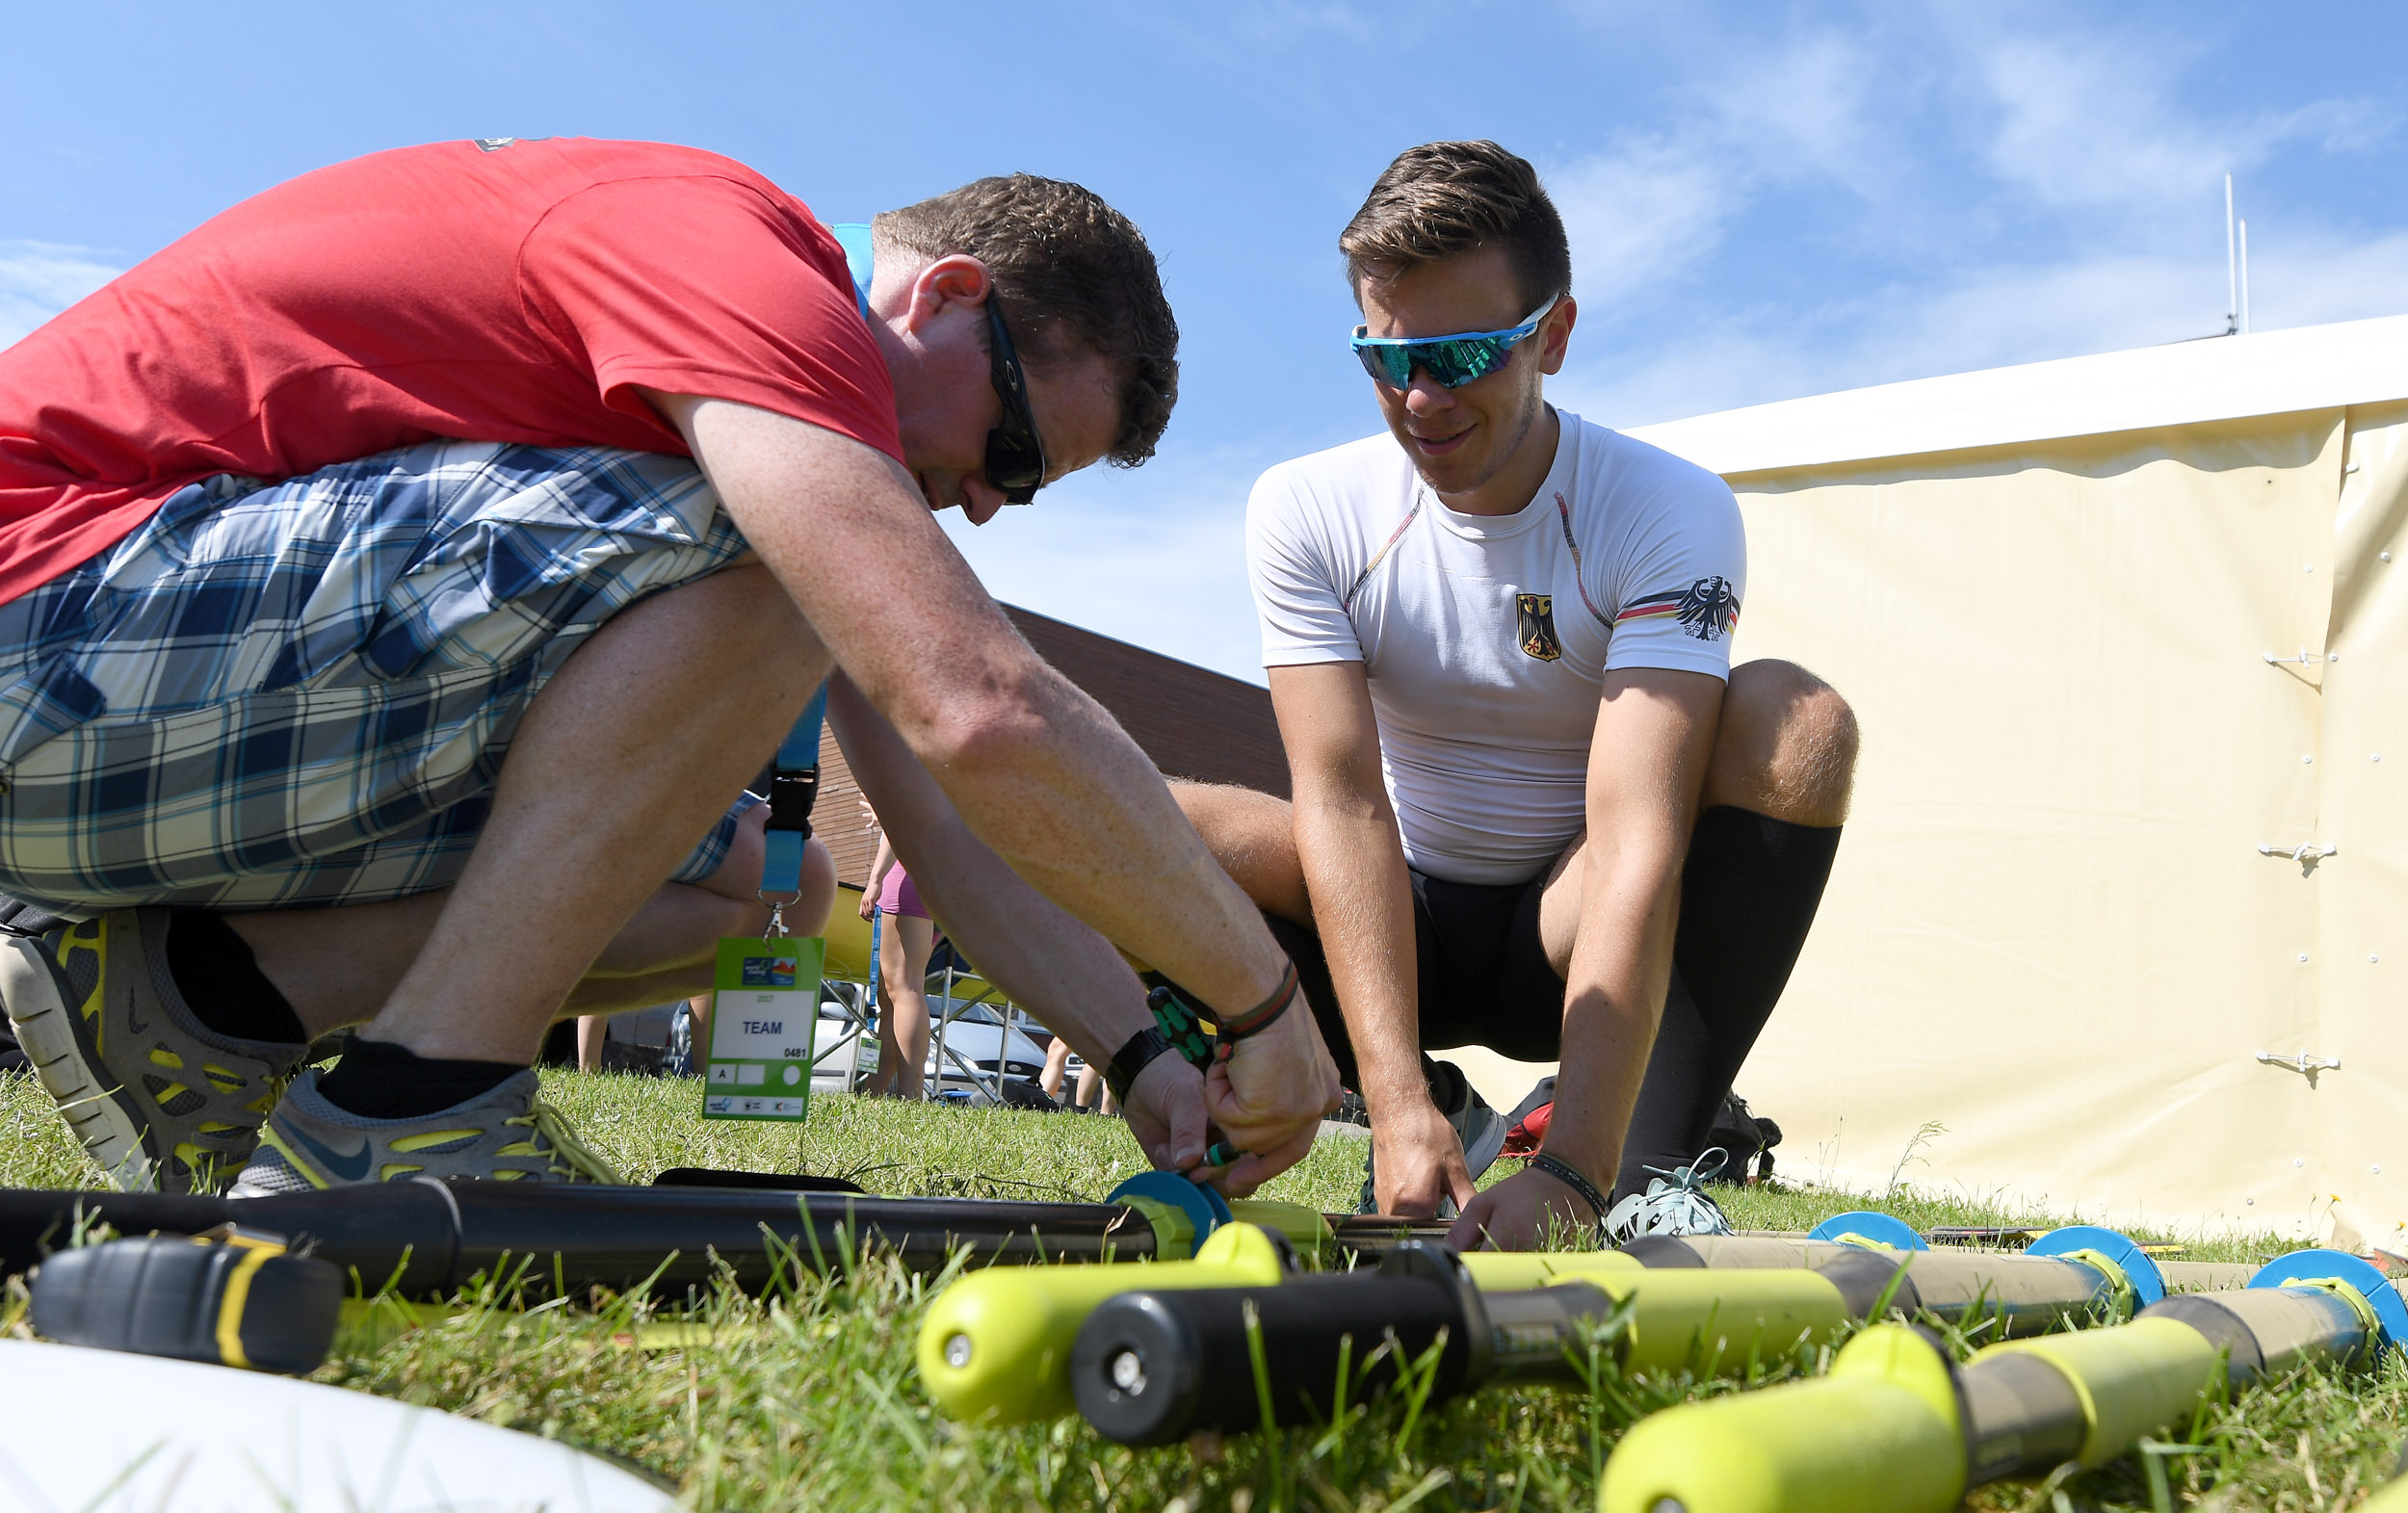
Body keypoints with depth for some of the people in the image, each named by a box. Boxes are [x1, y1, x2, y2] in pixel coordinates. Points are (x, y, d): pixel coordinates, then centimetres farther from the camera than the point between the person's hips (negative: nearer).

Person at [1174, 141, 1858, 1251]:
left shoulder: (1672, 515, -18)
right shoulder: (1305, 513, -11)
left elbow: (1636, 833, -30)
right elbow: (1342, 802, -20)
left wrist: (1572, 1170, -41)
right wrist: (1400, 1107, -33)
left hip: (1578, 928, -2)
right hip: (1406, 920, 2)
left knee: (1794, 719, -28)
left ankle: (1645, 1170, -23)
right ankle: (1441, 1117, -5)